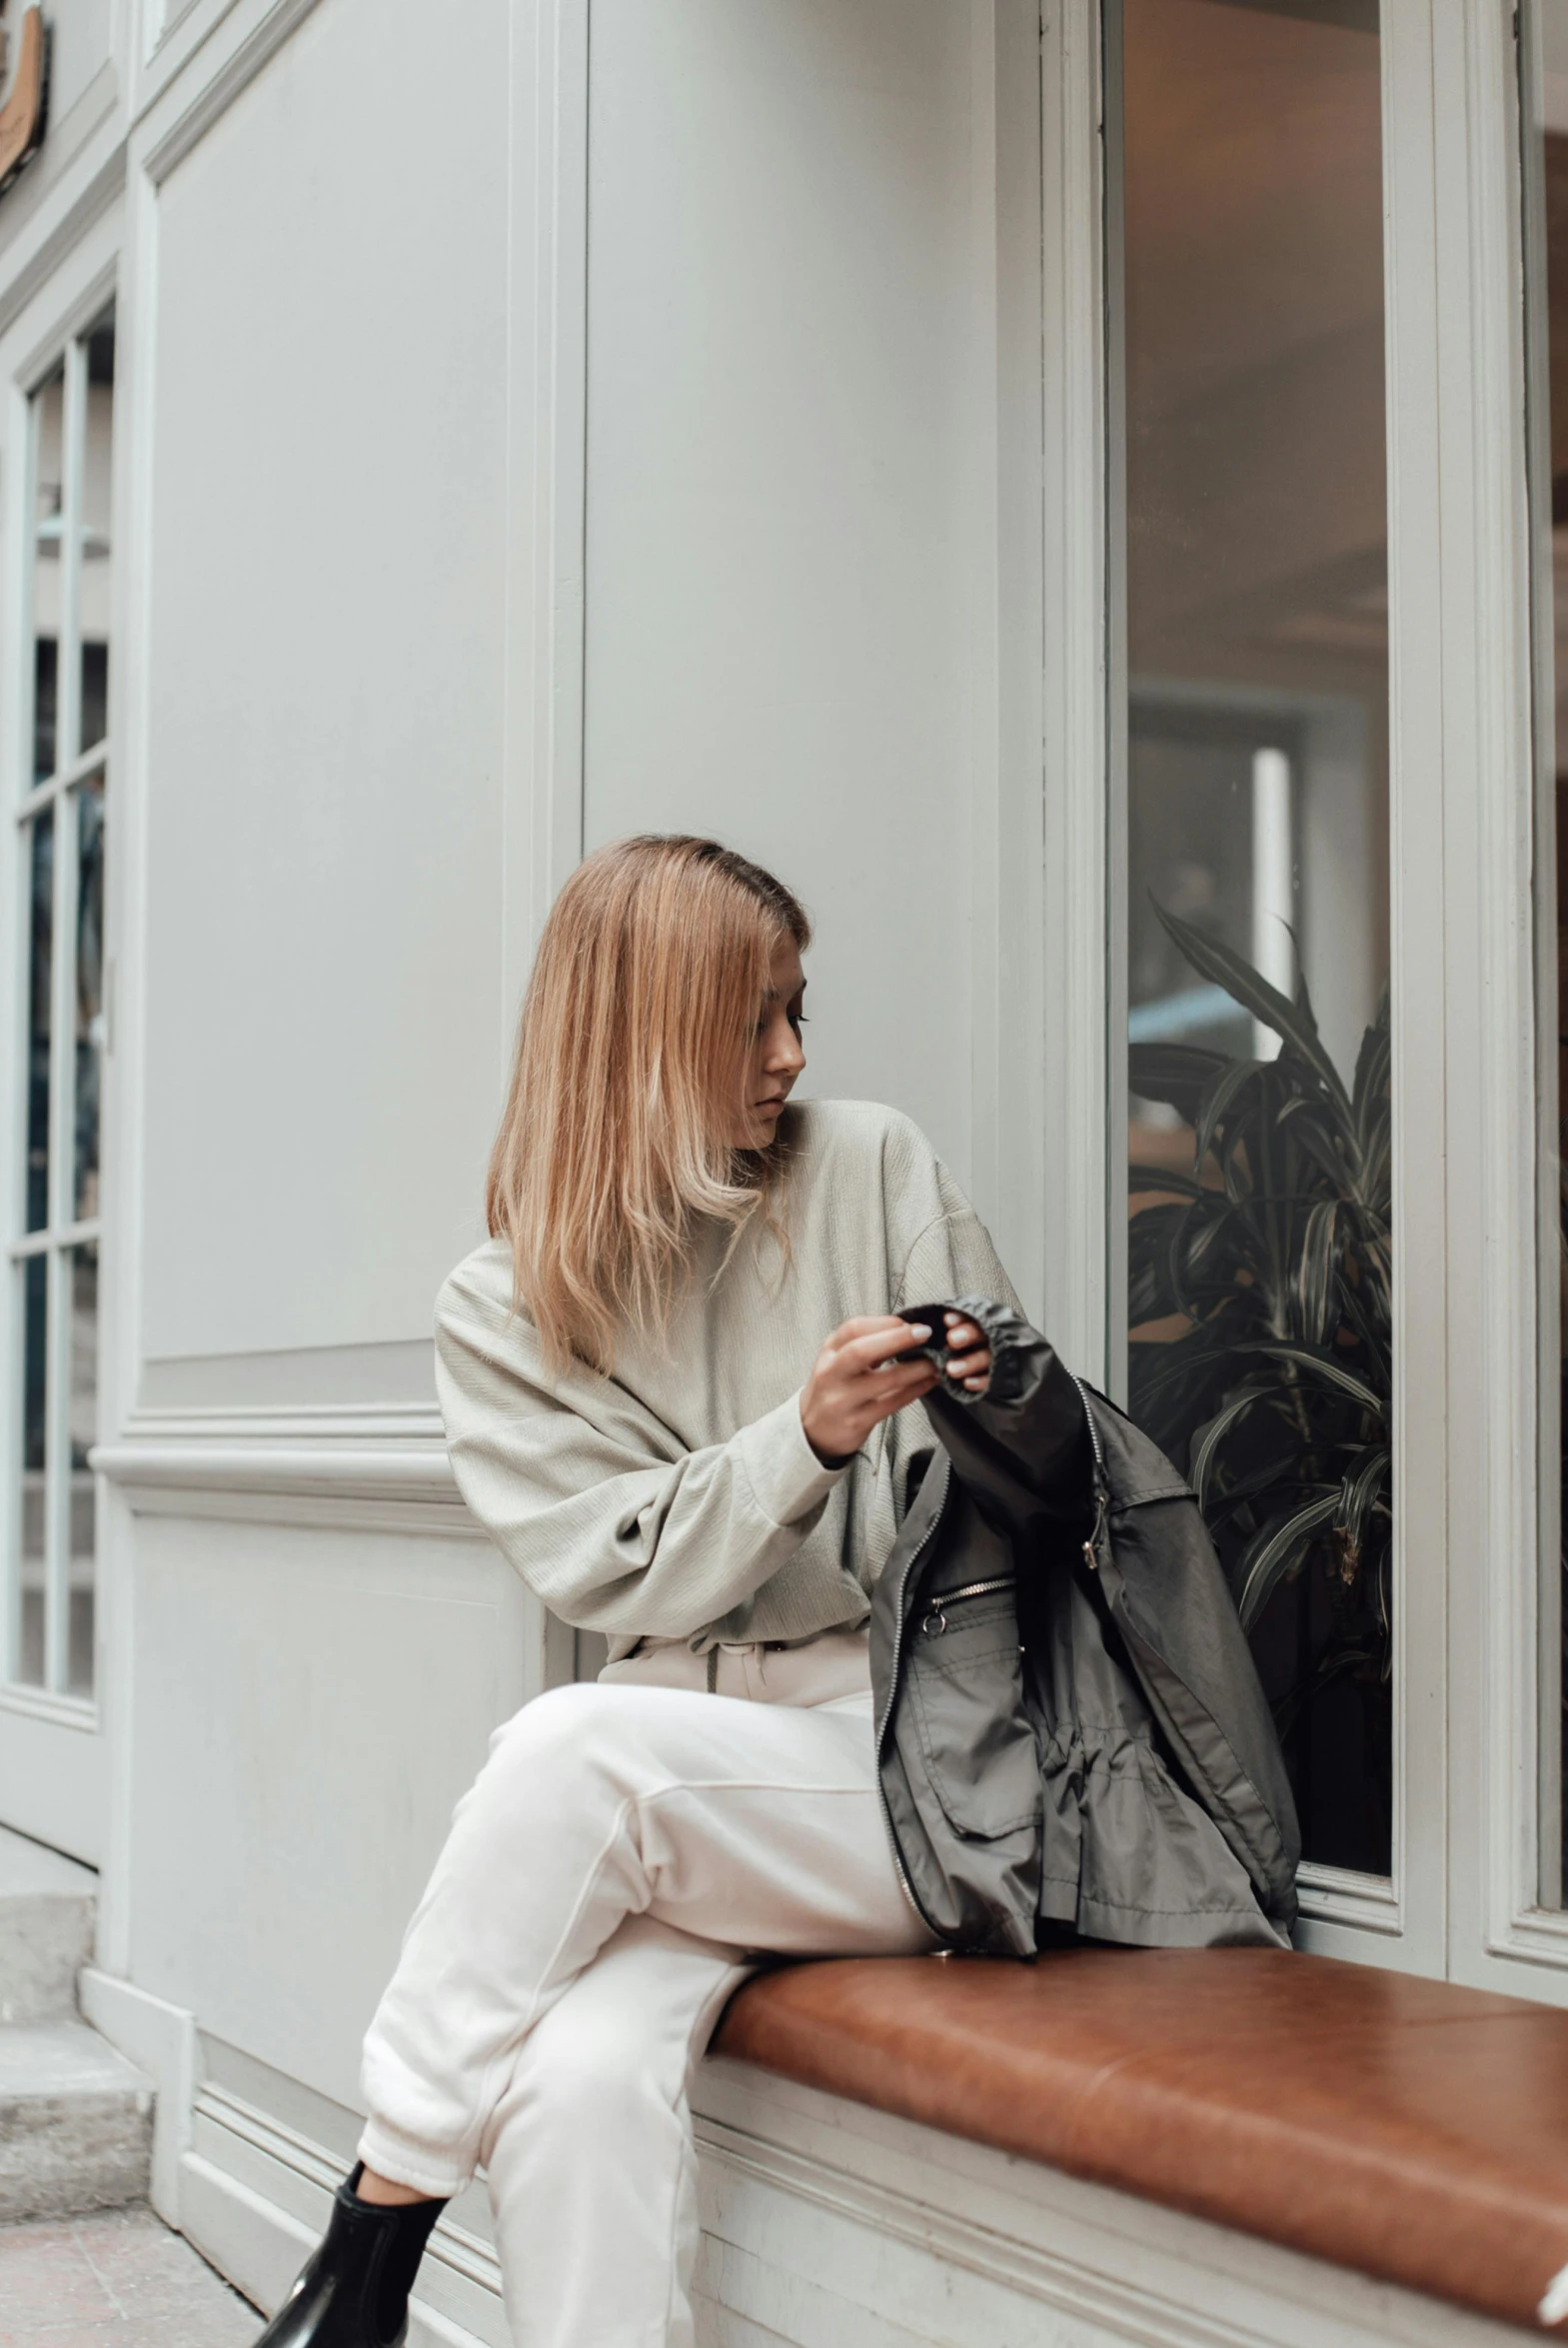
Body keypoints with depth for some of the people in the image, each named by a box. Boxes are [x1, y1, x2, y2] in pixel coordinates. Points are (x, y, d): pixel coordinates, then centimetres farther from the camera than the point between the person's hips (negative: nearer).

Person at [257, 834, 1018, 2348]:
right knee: (581, 2071, -31)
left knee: (574, 1744, -29)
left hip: (918, 1768, -1)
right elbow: (621, 1573, -2)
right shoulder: (504, 1308, 9)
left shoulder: (877, 1172, 6)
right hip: (696, 1754, 1)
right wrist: (809, 1438, -17)